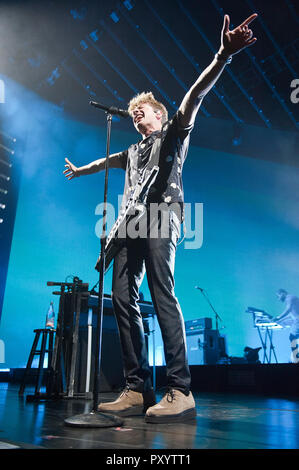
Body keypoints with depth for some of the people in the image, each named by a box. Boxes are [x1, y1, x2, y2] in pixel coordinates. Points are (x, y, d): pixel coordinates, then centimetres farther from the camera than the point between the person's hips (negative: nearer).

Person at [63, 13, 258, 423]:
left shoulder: (173, 132, 16)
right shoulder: (133, 151, 35)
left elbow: (194, 96, -1)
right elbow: (106, 161, 51)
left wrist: (223, 56, -16)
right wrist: (78, 170, 66)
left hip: (160, 216, -7)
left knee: (162, 295, -21)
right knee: (123, 297, -7)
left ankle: (180, 392, -20)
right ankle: (137, 390, -6)